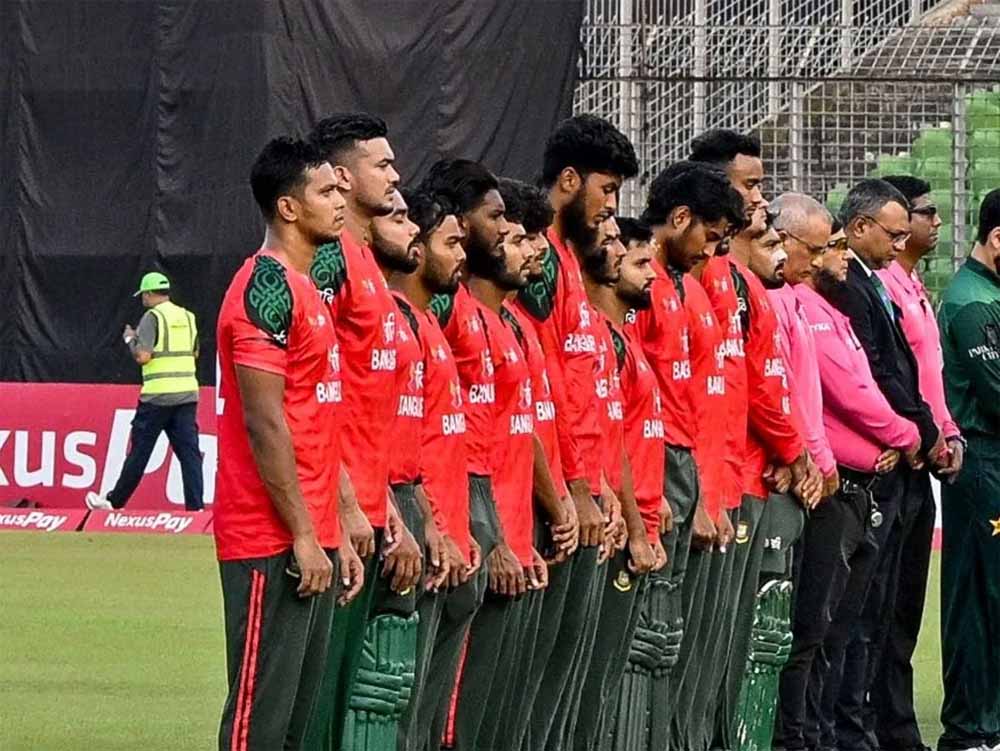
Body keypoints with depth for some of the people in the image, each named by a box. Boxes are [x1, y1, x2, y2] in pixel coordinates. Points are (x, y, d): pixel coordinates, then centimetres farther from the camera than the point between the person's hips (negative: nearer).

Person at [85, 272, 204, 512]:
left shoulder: (152, 317, -7)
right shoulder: (187, 317, 12)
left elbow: (143, 356, -14)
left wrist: (130, 339, 3)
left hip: (158, 394, -5)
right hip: (187, 393, 5)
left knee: (139, 451, 4)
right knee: (189, 451, 1)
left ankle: (114, 501, 15)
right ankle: (196, 505, -8)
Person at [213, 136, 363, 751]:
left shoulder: (308, 289, 18)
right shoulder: (268, 285, -12)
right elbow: (264, 423, -18)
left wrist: (337, 533, 18)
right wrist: (303, 536, -18)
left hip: (310, 541, 10)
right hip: (273, 543, -10)